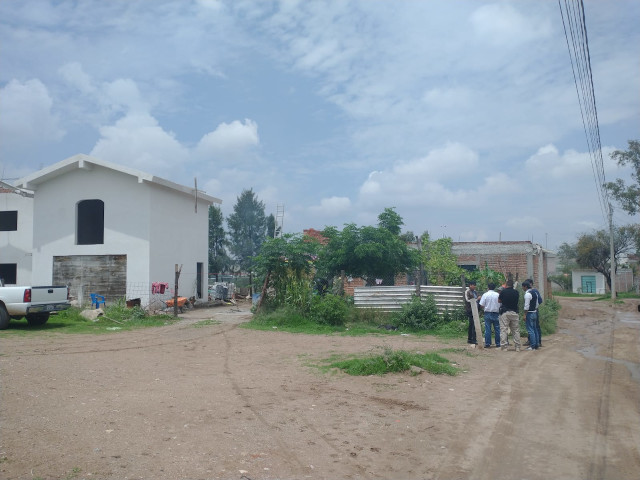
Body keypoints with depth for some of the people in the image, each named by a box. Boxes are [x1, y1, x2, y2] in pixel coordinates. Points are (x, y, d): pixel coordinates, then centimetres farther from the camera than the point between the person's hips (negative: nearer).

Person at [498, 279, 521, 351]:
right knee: (516, 330, 9)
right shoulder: (516, 292, 3)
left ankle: (504, 347, -7)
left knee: (503, 330, -2)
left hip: (504, 312, -3)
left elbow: (499, 301, 6)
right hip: (514, 312, 3)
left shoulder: (503, 291, -5)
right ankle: (517, 347, 9)